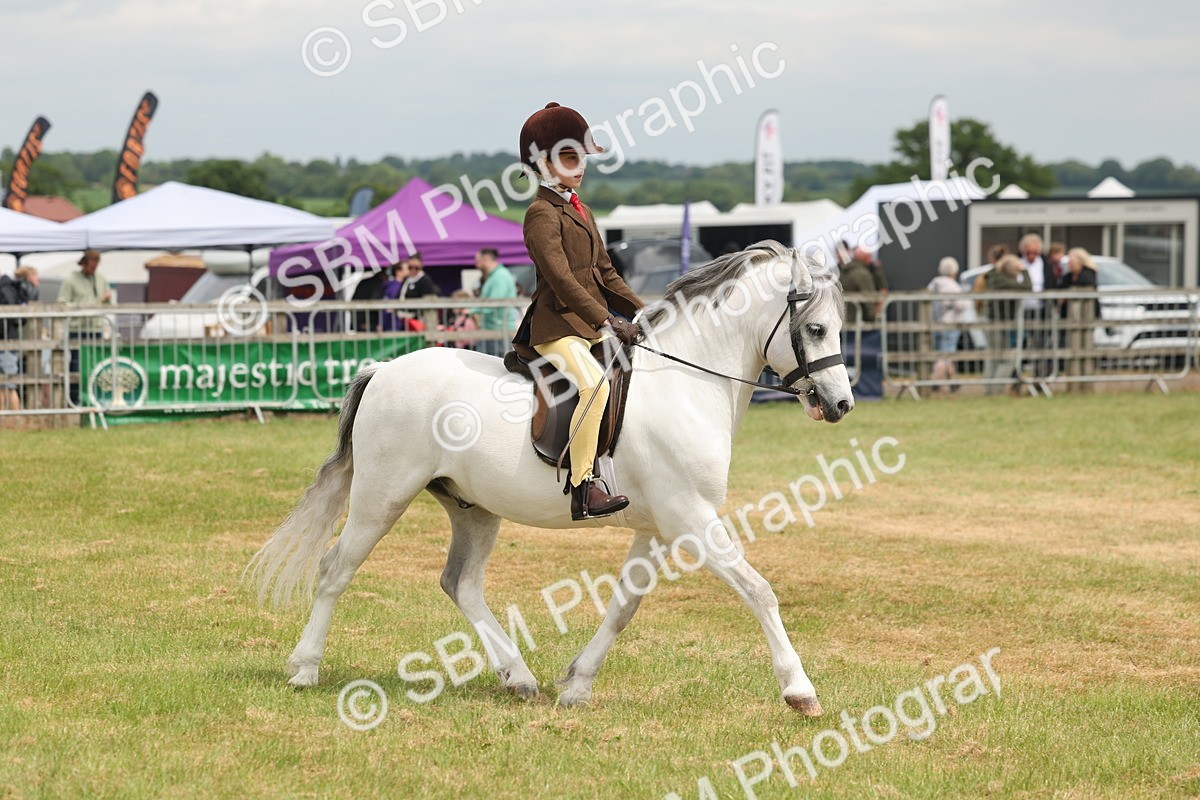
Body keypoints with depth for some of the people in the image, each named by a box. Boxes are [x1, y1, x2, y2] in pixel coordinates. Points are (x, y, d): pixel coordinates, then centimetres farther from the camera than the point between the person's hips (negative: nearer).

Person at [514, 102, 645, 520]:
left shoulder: (581, 212, 20)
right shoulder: (542, 213, -10)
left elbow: (605, 274, 24)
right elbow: (560, 277, -20)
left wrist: (642, 313, 13)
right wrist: (606, 321, -27)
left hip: (593, 325, 10)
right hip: (557, 325, -10)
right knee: (594, 383, -33)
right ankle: (583, 490, -36)